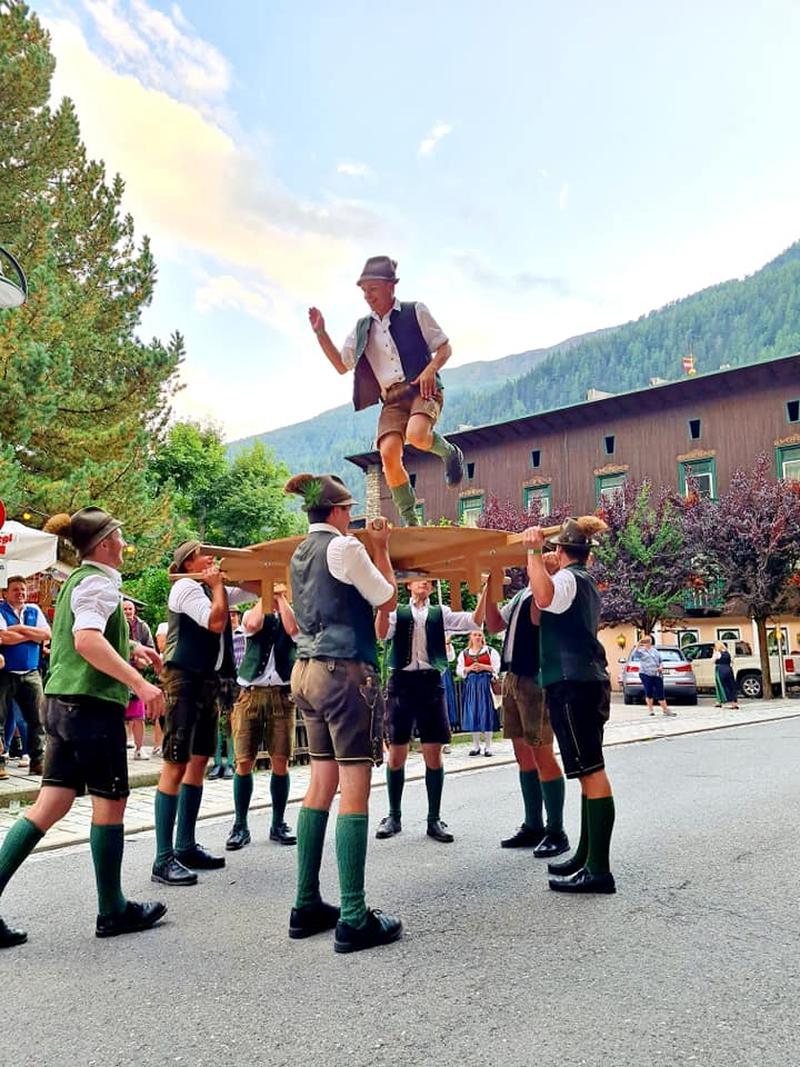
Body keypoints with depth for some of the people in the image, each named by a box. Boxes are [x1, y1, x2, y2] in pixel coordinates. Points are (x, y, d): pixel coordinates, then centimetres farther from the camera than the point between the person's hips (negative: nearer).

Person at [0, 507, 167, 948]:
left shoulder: (74, 579, 18)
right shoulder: (98, 581, -12)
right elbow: (87, 640, -27)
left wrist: (131, 647, 32)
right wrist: (139, 682, -31)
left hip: (62, 701, 9)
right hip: (93, 703, -9)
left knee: (51, 805, 9)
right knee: (110, 802, 3)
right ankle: (113, 911, 16)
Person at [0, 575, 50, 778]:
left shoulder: (34, 610, 12)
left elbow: (47, 634, 0)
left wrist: (21, 629, -9)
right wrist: (32, 635, -7)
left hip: (31, 673, 4)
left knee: (37, 719, 4)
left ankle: (37, 761, 12)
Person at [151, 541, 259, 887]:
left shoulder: (211, 589, 18)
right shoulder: (186, 587, -7)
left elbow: (257, 587, 22)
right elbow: (216, 621, -20)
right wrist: (218, 585, -7)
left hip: (209, 681, 9)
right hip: (185, 679, -9)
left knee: (198, 762, 11)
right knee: (176, 765, -9)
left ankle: (186, 847, 20)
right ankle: (164, 859, -6)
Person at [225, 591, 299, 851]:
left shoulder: (292, 614, 13)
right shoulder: (252, 614, 13)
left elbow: (293, 629, -10)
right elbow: (253, 625, -11)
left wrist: (280, 596, -1)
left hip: (282, 695, 0)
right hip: (250, 693, 0)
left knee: (280, 762, -1)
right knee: (244, 762, -2)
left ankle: (278, 824, 13)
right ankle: (240, 825, 10)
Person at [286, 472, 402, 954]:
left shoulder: (301, 553, 15)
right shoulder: (344, 546, -10)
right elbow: (388, 598, -2)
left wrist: (368, 548, 22)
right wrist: (381, 548, 7)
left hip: (310, 671, 9)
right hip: (346, 672, -9)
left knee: (321, 785, 12)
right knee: (355, 791, -5)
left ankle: (307, 906, 19)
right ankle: (354, 919, -1)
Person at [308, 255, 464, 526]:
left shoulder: (415, 312, 8)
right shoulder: (362, 327, 18)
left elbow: (445, 347, 8)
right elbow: (342, 366, 21)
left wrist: (430, 369, -12)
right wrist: (321, 334, 11)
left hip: (422, 389, -3)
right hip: (391, 399, 3)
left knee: (416, 436, -34)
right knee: (388, 453, -20)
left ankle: (449, 453, 2)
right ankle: (409, 520, -6)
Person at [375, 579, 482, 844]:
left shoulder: (440, 613, 12)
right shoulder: (398, 612, 9)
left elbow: (474, 621, -2)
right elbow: (382, 634, -9)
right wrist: (382, 604, -22)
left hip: (431, 682, 1)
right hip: (401, 682, -1)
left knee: (434, 754, 1)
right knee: (396, 754, 4)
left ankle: (434, 819, 12)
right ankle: (394, 816, 18)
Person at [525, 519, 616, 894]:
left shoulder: (567, 579, -7)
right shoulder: (586, 582, 23)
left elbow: (544, 597, -33)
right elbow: (546, 609, 41)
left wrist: (534, 551, -26)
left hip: (572, 683, -10)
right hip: (588, 680, 10)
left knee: (591, 771, -11)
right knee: (589, 772, 13)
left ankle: (598, 870, -9)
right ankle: (587, 856, 22)